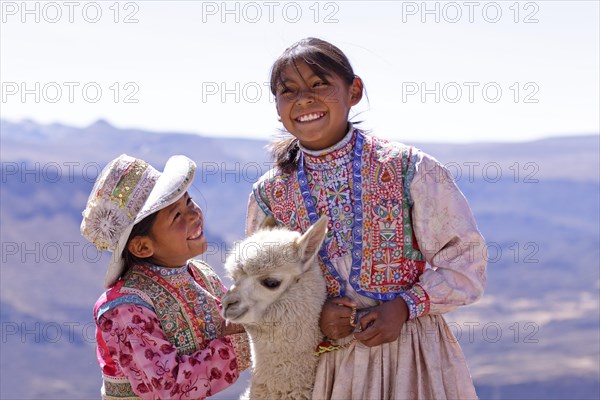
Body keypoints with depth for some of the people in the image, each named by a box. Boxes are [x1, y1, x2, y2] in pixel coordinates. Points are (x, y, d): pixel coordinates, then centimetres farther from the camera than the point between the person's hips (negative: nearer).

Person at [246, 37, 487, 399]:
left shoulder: (409, 169, -8)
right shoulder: (270, 195, 0)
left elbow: (465, 260, -5)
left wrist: (405, 306, -17)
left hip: (410, 352, -2)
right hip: (326, 364, 2)